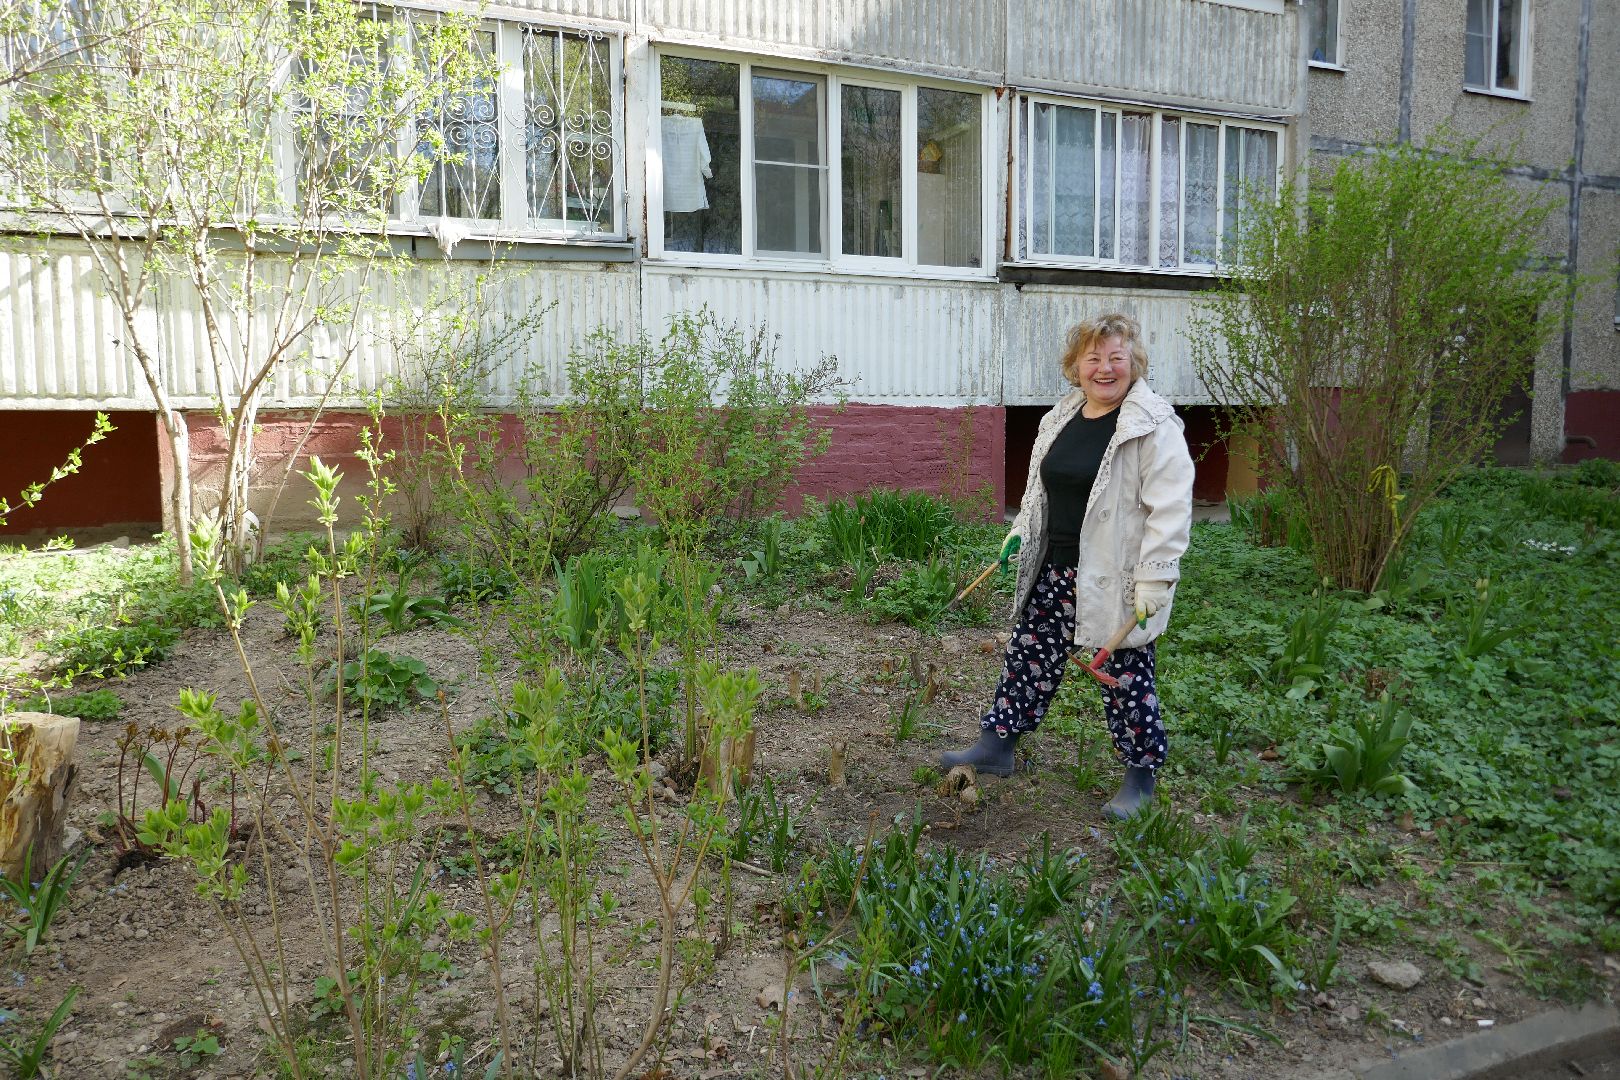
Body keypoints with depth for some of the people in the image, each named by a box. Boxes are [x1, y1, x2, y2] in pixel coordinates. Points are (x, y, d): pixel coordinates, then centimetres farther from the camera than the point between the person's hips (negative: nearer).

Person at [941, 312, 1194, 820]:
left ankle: (1141, 776, 23)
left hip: (1115, 580, -7)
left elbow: (1170, 509, -17)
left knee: (1127, 677, 5)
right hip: (1056, 570, 7)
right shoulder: (1060, 417, 10)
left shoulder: (1155, 426, -13)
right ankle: (997, 745, 27)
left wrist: (1153, 582, -21)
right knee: (1029, 655, 13)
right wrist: (1021, 531, 11)